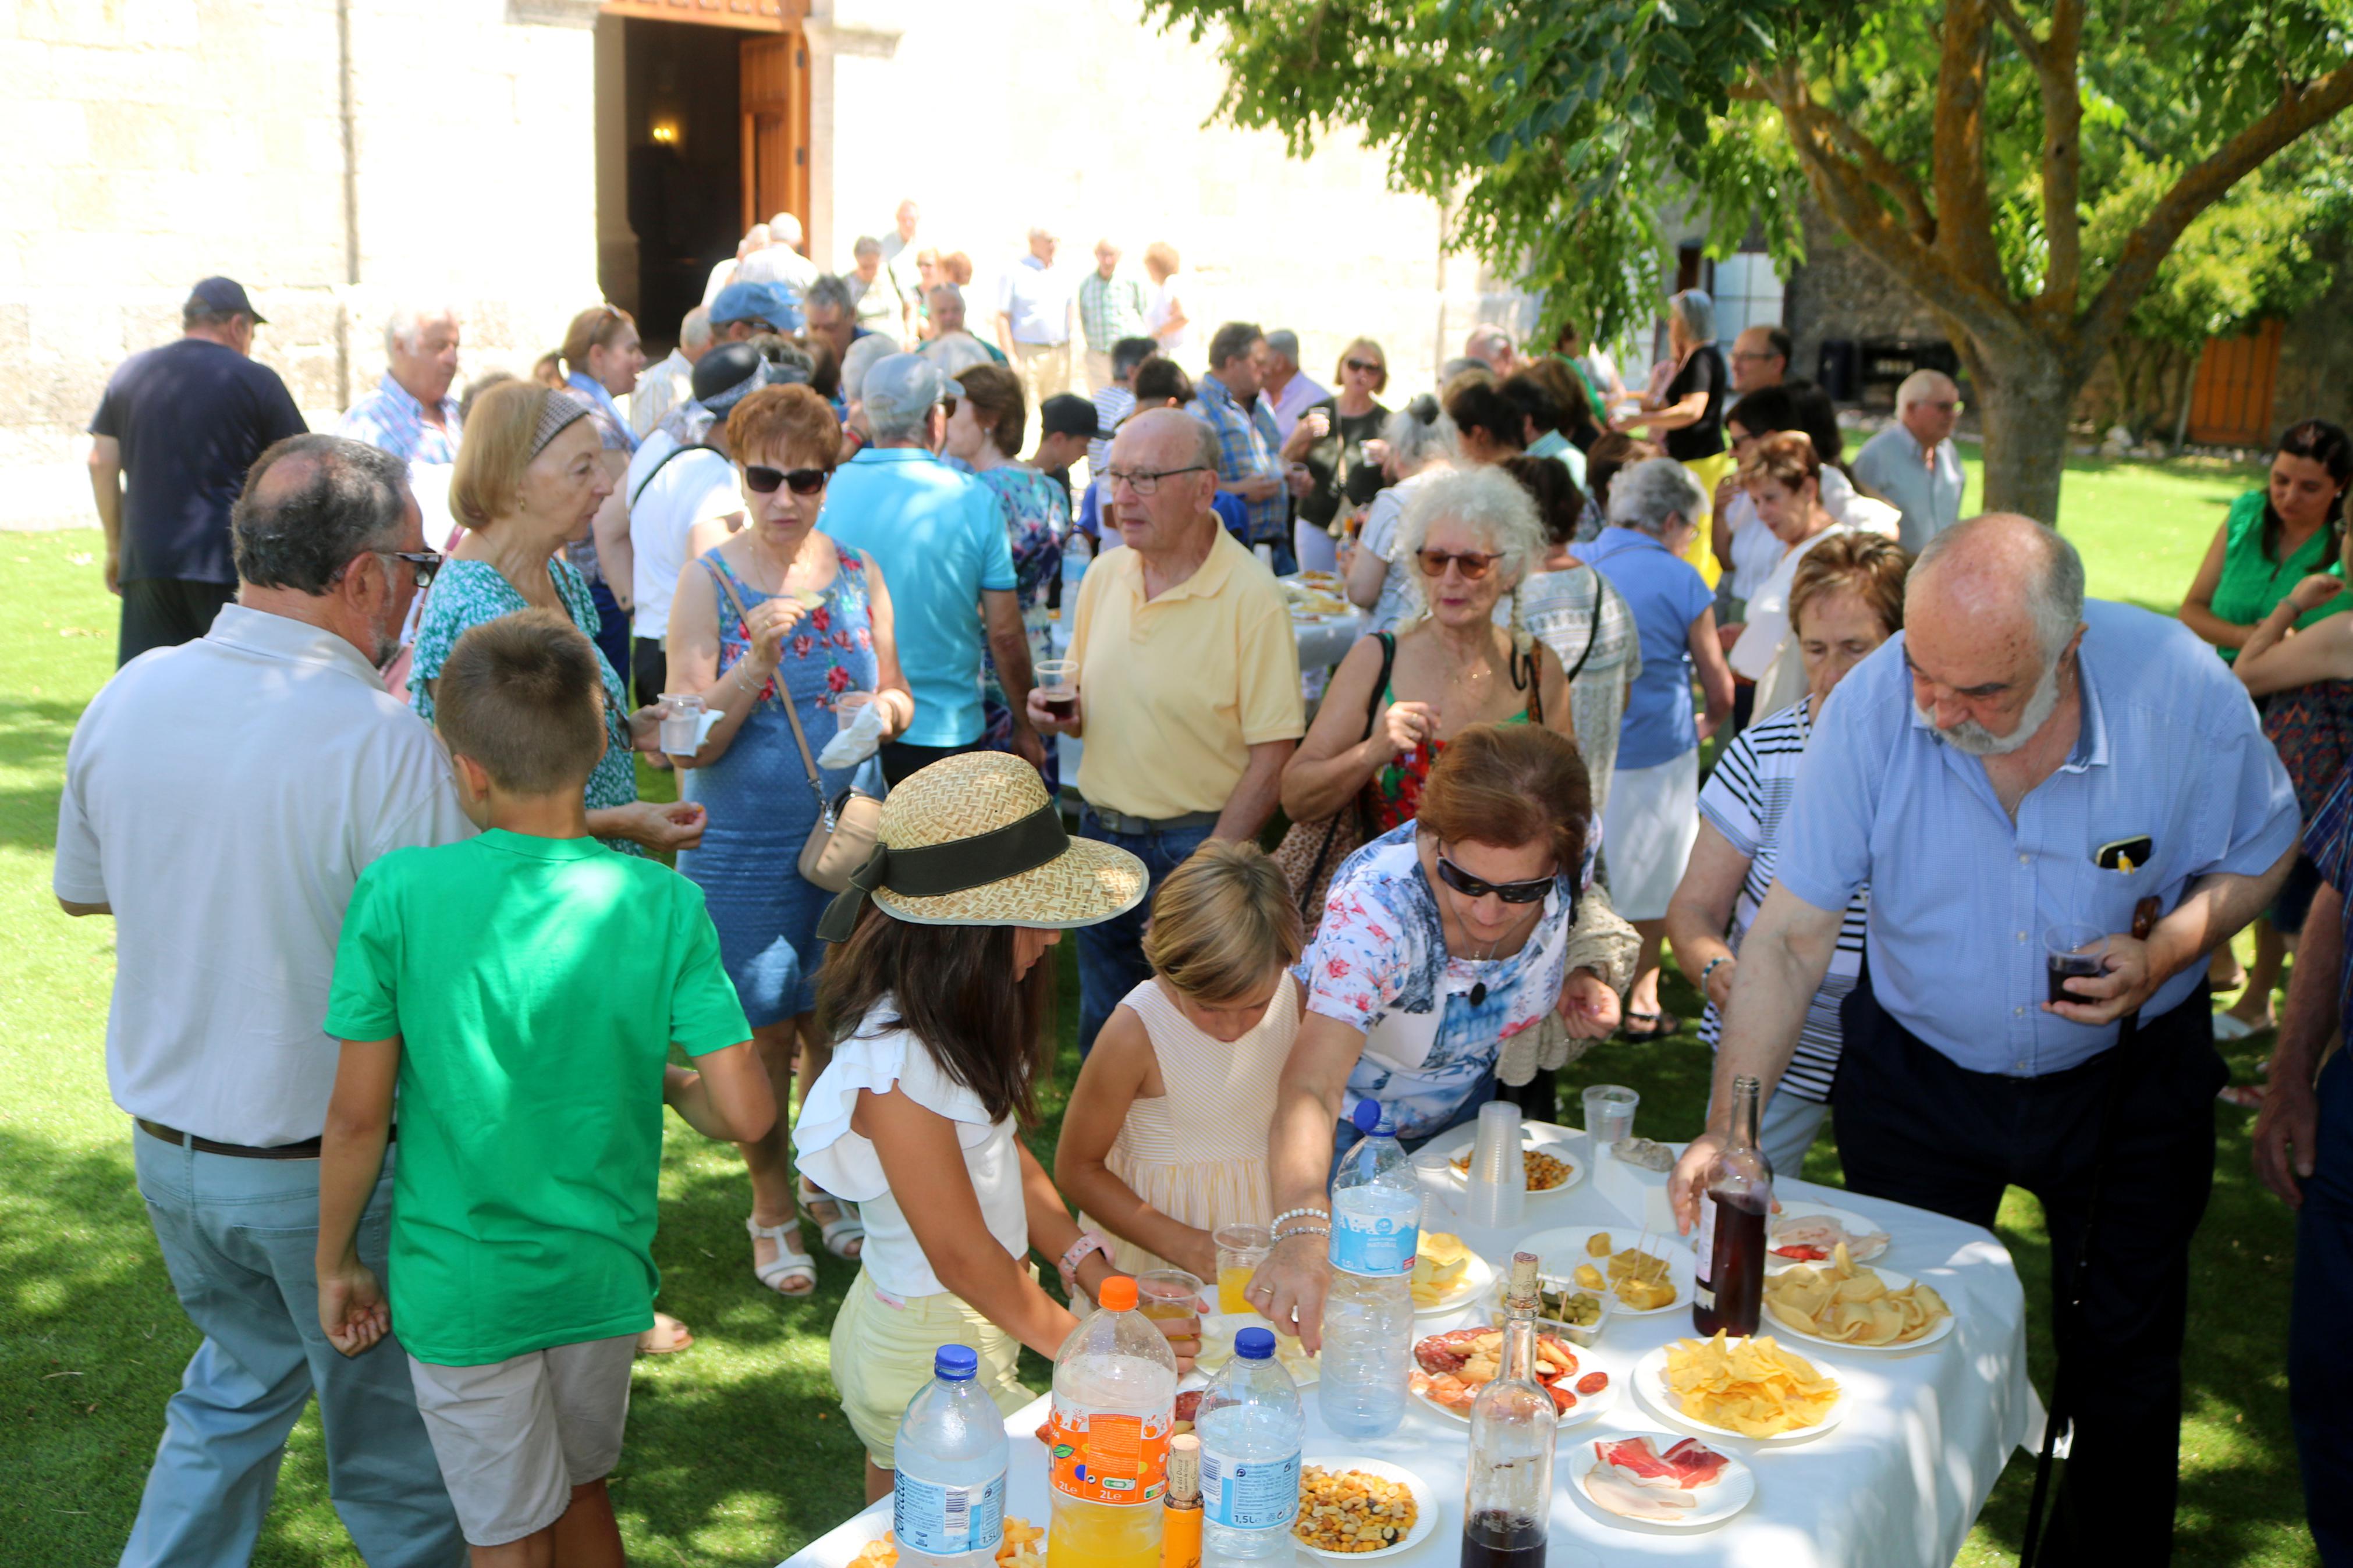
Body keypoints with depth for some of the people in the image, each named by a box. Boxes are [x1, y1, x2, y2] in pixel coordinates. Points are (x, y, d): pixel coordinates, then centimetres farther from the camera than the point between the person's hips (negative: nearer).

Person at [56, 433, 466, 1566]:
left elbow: (81, 888, 10)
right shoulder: (384, 743, -26)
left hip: (166, 1145, 6)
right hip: (332, 1169, -6)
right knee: (388, 1431, 16)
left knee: (238, 1386, 28)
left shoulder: (126, 698, -6)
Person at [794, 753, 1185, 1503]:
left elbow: (1008, 1154, 7)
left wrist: (1095, 1272, -2)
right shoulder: (894, 1063, -29)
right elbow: (962, 1254, -23)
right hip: (929, 1358, -8)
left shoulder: (955, 1017, -1)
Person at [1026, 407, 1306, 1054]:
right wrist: (1059, 712, -6)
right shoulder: (1104, 574, 4)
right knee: (1101, 1037, 18)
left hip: (1194, 838, -6)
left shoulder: (1251, 598, -16)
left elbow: (1272, 759, -17)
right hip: (1099, 831, 6)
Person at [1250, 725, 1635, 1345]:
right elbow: (1312, 1088, -53)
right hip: (1353, 1120, -4)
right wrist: (1302, 1233, -69)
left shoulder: (1566, 858, -27)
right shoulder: (1374, 904, -43)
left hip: (1466, 1104, 5)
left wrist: (1586, 973, -21)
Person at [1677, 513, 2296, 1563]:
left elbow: (2260, 851, -4)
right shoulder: (1872, 705, -25)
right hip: (1917, 1072, 0)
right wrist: (1727, 1129, -28)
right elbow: (1790, 938, -20)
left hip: (2128, 1076, 0)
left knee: (2125, 1365, 12)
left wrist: (2167, 951, -23)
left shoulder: (2182, 689, -24)